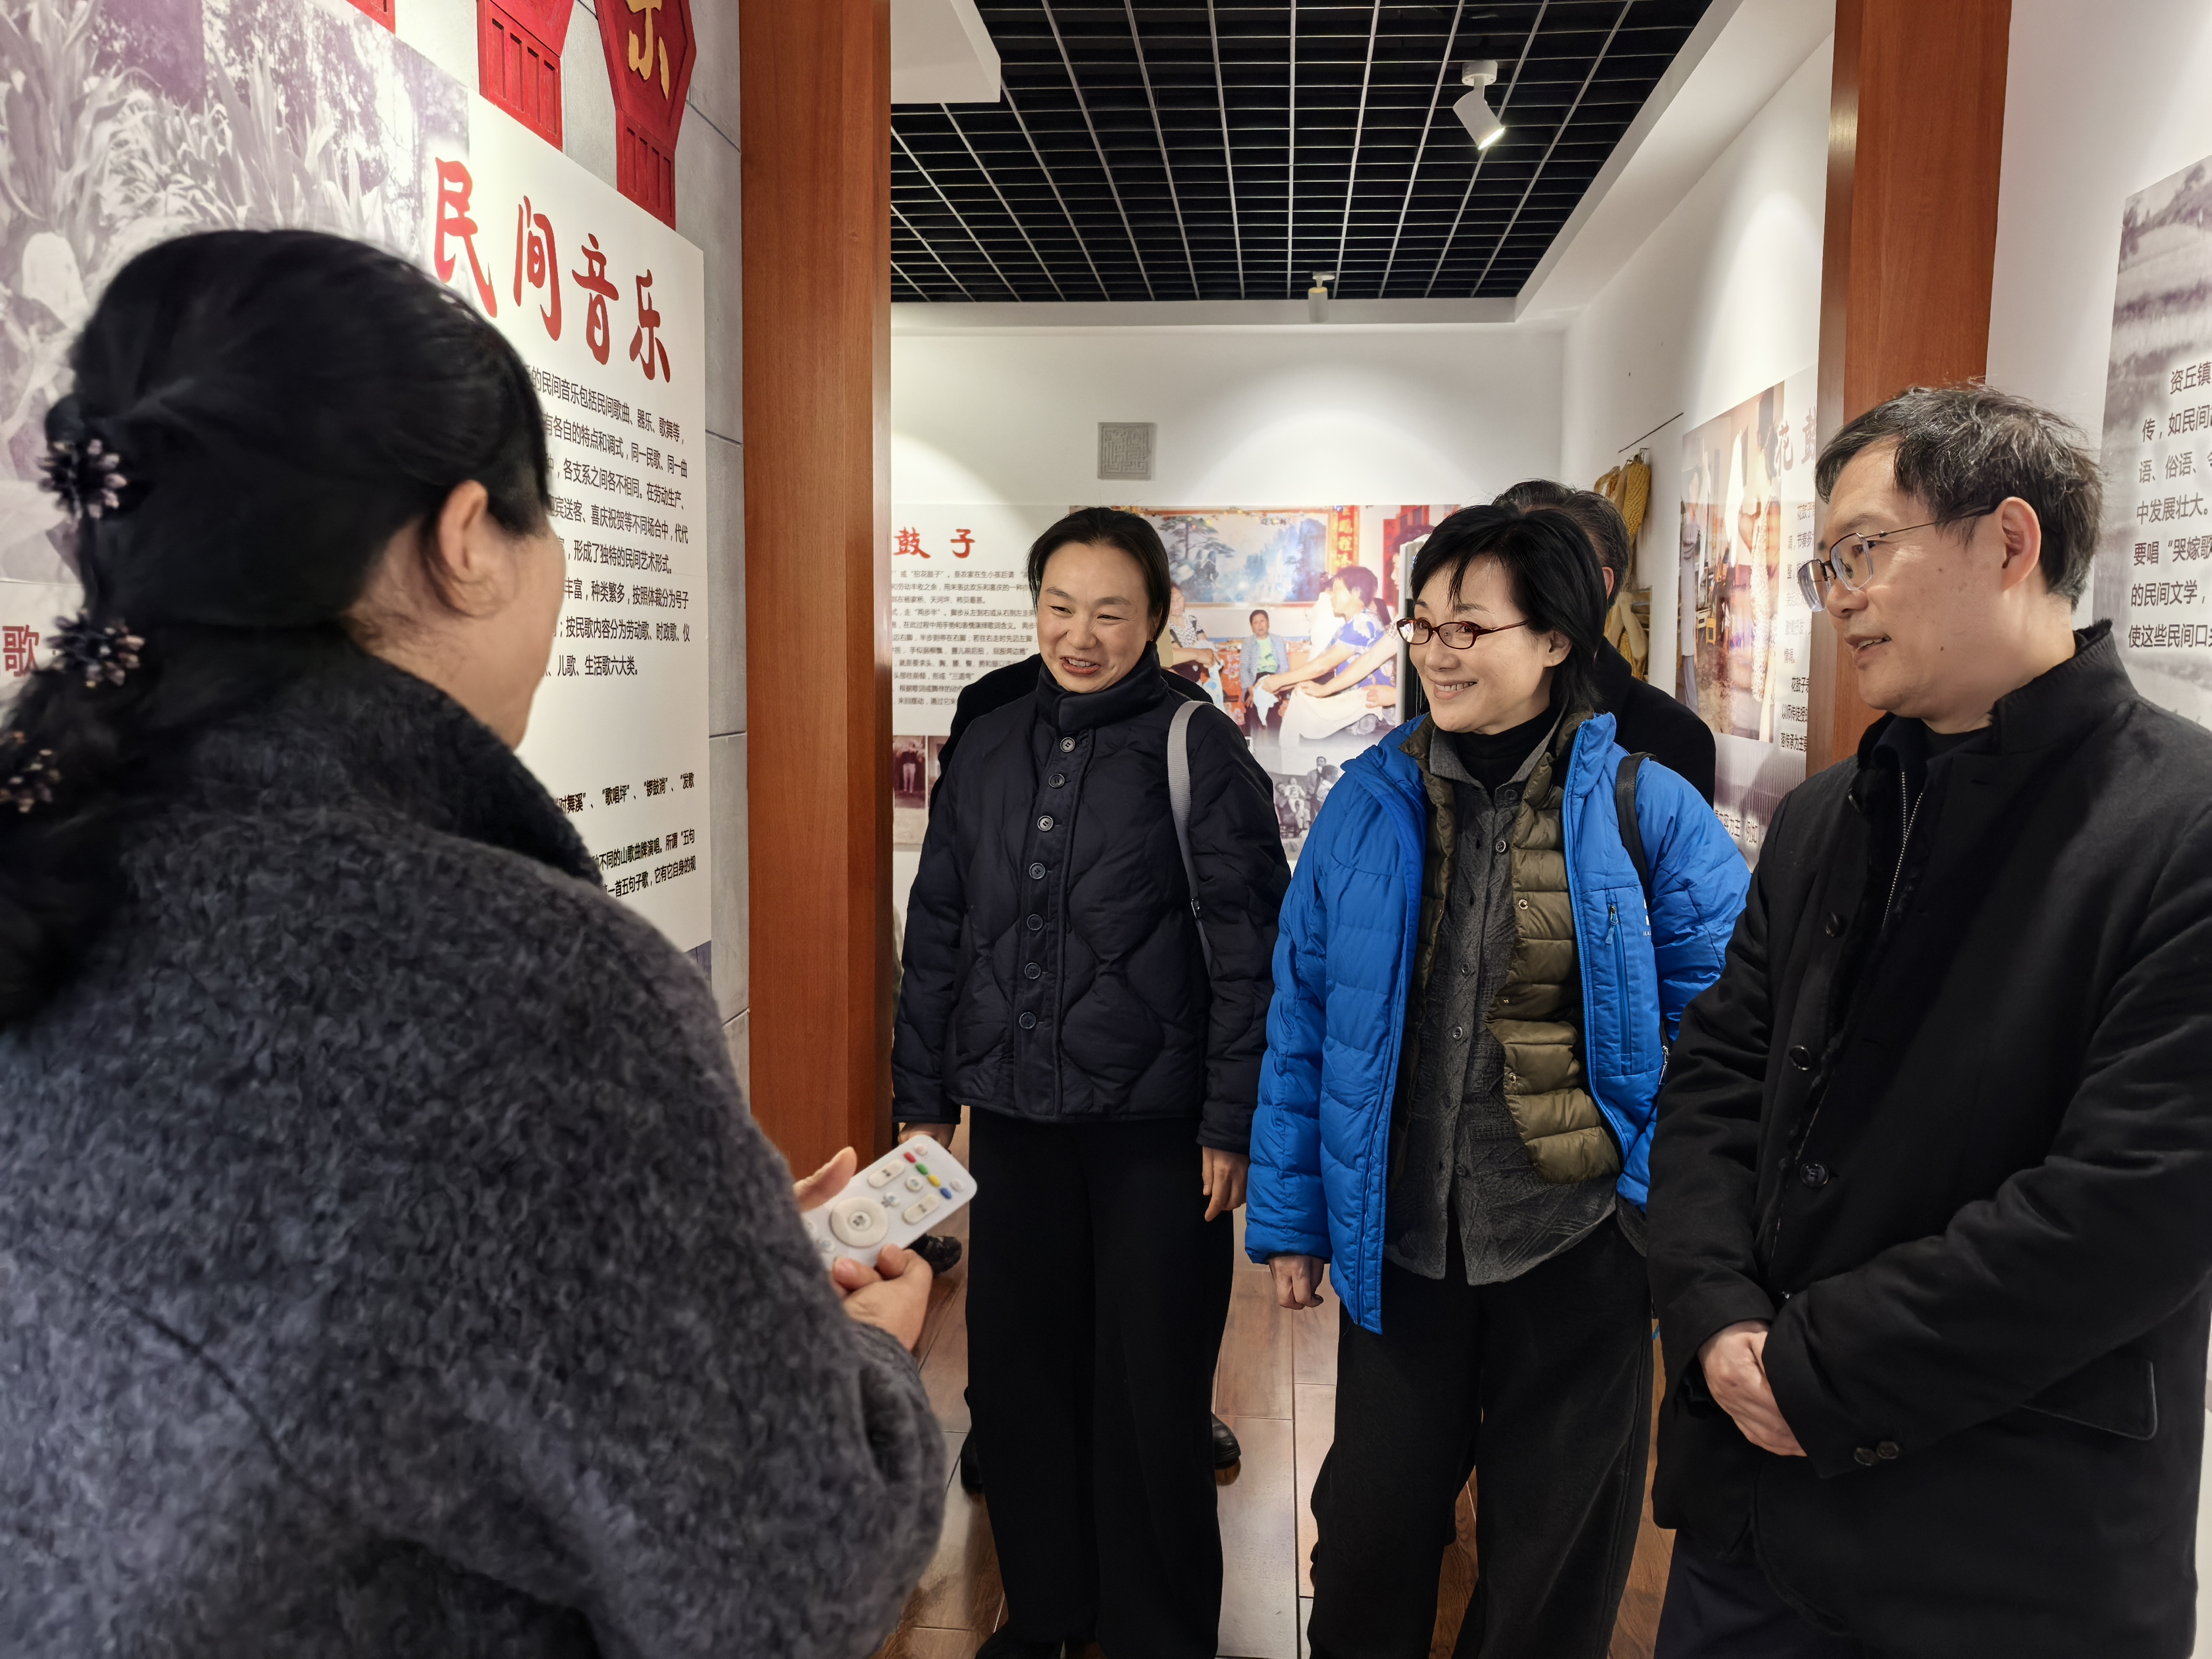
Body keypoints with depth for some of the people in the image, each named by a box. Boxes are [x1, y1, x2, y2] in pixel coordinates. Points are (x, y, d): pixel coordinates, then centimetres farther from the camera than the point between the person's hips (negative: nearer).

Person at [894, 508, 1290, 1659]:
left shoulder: (1201, 750, -7)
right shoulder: (988, 751, 7)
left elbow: (1248, 950, -9)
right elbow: (938, 936, 12)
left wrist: (1232, 1124, -11)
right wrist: (923, 1098, 10)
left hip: (1155, 1131, -4)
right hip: (1013, 1121, 5)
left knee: (1149, 1395, 7)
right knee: (1015, 1374, 14)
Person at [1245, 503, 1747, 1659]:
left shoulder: (1646, 809, -8)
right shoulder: (1368, 804, -2)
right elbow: (1302, 1023, 3)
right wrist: (1290, 1217, 4)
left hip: (1579, 1243, -1)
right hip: (1398, 1241, 2)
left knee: (1554, 1559, 18)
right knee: (1369, 1533, 17)